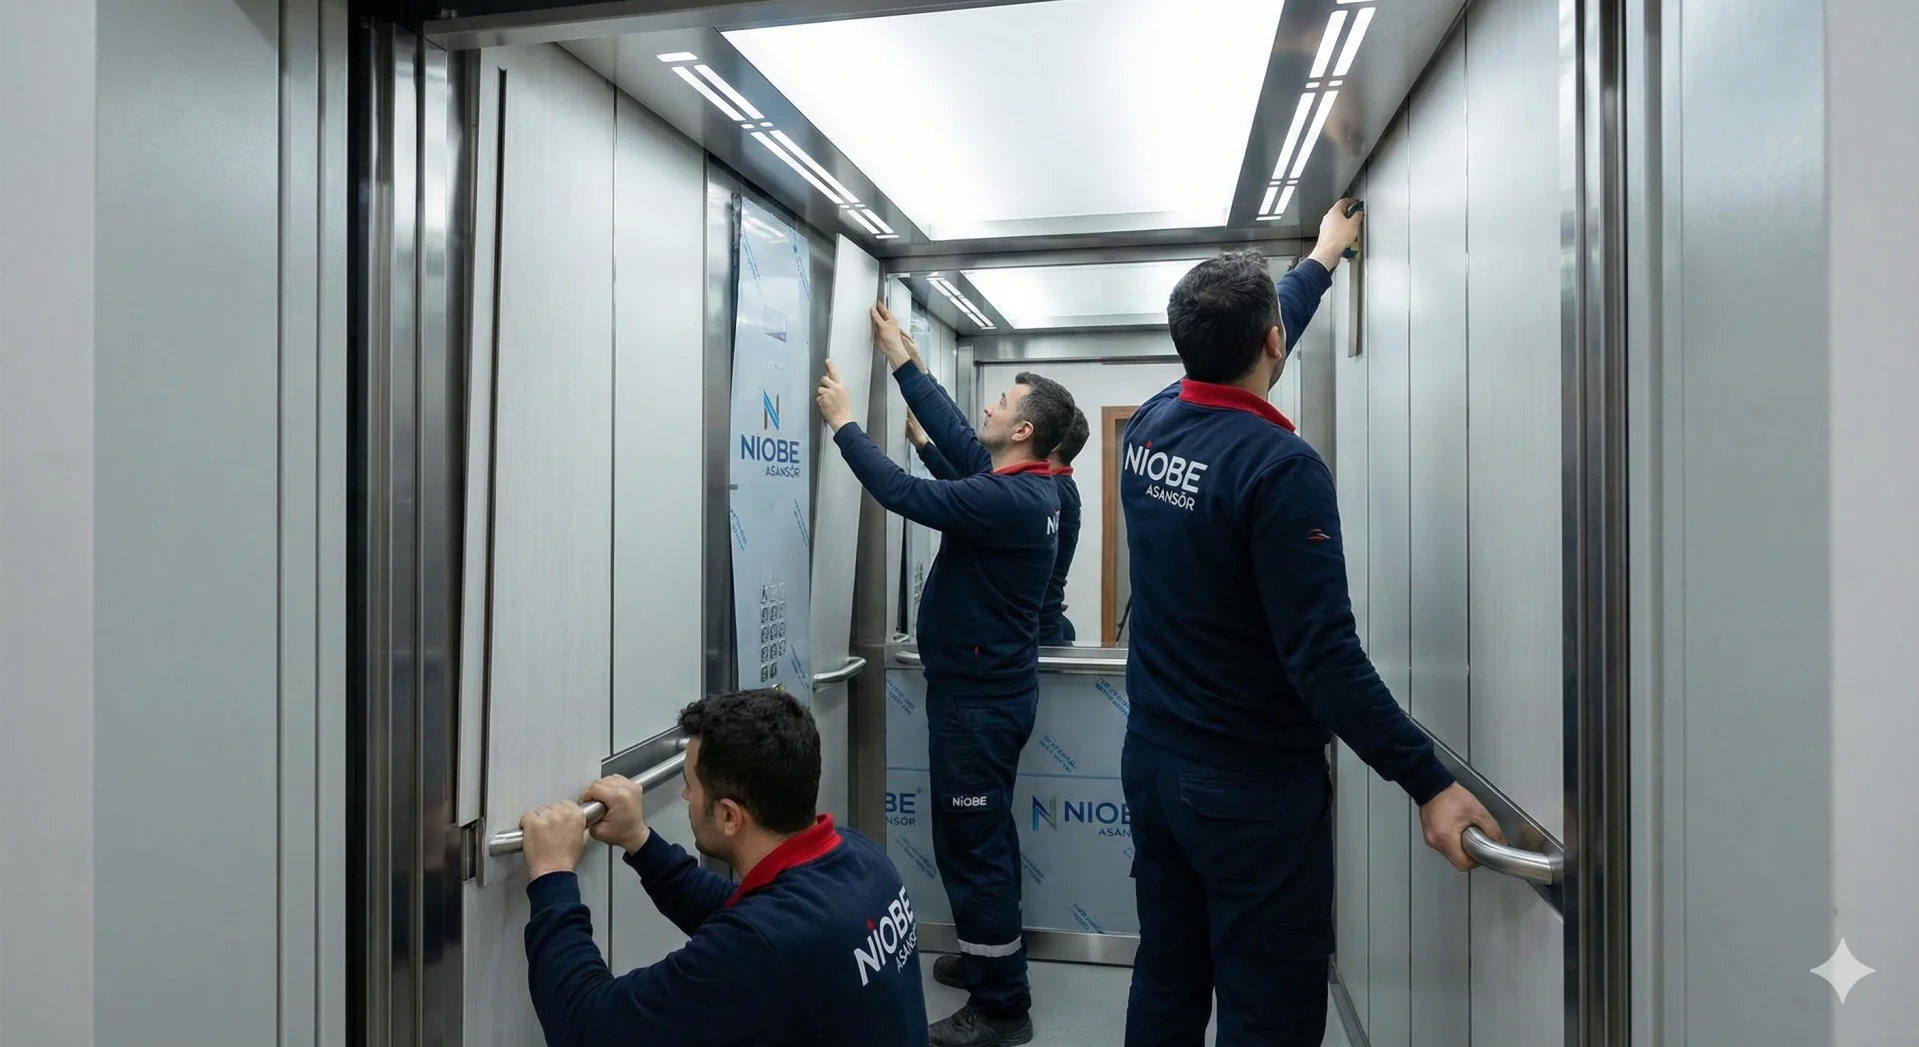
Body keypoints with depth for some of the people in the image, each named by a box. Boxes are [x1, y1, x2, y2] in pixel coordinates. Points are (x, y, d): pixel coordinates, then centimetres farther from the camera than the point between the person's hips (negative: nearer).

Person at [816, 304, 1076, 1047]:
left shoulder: (1010, 500, -24)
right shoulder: (1022, 483, 6)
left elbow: (905, 494, -25)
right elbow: (952, 431, 14)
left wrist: (843, 422, -13)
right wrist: (899, 358, 19)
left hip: (979, 695, -10)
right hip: (990, 686, 10)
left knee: (970, 845, -2)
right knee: (985, 835, 20)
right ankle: (992, 960, 35)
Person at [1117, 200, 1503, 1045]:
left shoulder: (1146, 429, 1)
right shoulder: (1279, 466, -21)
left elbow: (1237, 360, 21)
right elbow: (1324, 658, -24)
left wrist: (1322, 259, 33)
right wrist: (1430, 784, -19)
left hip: (1151, 760, 8)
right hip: (1254, 786, -7)